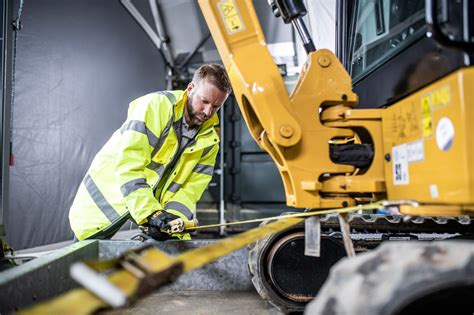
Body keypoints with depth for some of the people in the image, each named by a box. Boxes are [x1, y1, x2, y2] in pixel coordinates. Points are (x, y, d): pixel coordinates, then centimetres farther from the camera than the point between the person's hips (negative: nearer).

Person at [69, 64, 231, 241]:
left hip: (156, 202, 5)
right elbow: (128, 166, -32)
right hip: (112, 189, -4)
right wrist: (150, 213, -40)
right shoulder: (156, 106, -25)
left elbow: (191, 187, -9)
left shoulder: (210, 137, -7)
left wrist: (174, 216, -27)